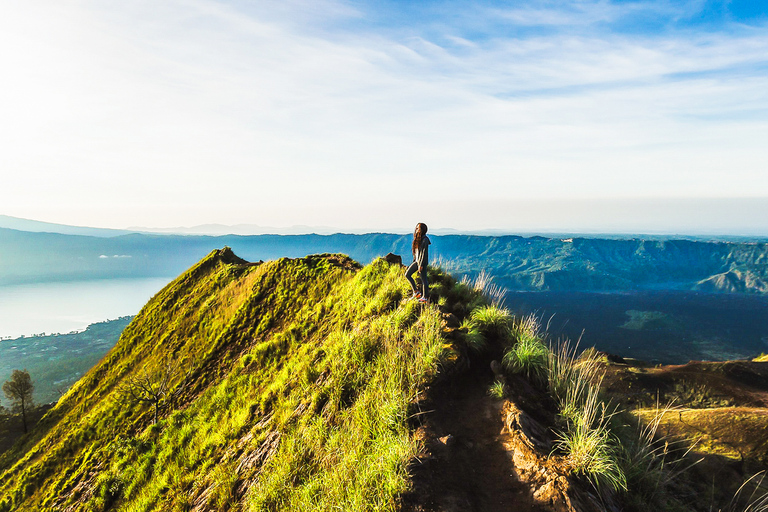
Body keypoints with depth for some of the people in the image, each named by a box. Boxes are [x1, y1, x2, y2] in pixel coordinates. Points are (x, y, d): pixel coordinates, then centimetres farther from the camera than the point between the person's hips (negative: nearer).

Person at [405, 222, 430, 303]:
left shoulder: (425, 240, -14)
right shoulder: (418, 239, 11)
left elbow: (424, 253, -17)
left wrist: (421, 265, -19)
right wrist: (414, 261, 19)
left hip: (422, 262, -9)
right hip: (417, 261, 9)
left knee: (423, 279, -1)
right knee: (407, 274, 4)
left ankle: (425, 297, 9)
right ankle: (416, 292, 11)